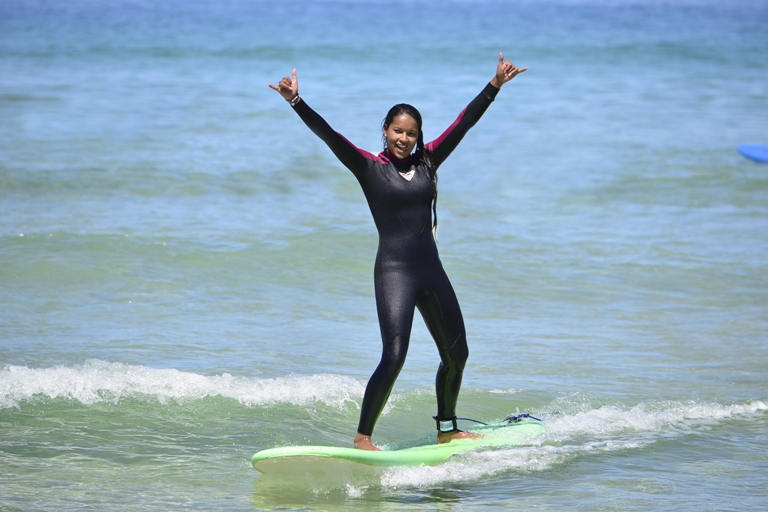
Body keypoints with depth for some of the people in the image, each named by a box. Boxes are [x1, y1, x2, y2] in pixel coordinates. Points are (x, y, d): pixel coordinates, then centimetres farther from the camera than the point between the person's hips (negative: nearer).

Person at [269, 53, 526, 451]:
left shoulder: (426, 162, 9)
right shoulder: (370, 168, -2)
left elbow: (465, 122, 11)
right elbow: (327, 134, -13)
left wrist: (495, 85, 11)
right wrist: (297, 103, -25)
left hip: (431, 270, 6)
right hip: (393, 270, -6)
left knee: (456, 353, 13)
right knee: (394, 355, -19)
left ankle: (446, 429, 31)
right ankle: (362, 438, -12)